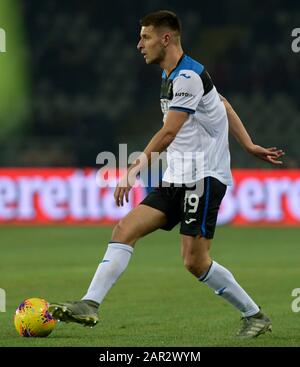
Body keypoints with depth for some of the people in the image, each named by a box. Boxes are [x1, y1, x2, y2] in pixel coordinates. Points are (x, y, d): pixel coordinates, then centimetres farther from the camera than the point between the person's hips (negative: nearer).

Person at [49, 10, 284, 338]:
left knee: (195, 261, -11)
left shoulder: (187, 77, -15)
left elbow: (168, 132, -24)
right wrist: (249, 146, 20)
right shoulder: (171, 76, 16)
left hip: (204, 178, -9)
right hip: (177, 180, 9)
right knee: (125, 230, -6)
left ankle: (254, 316, 6)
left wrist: (135, 168, -30)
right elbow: (224, 106, 24)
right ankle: (89, 305, -13)